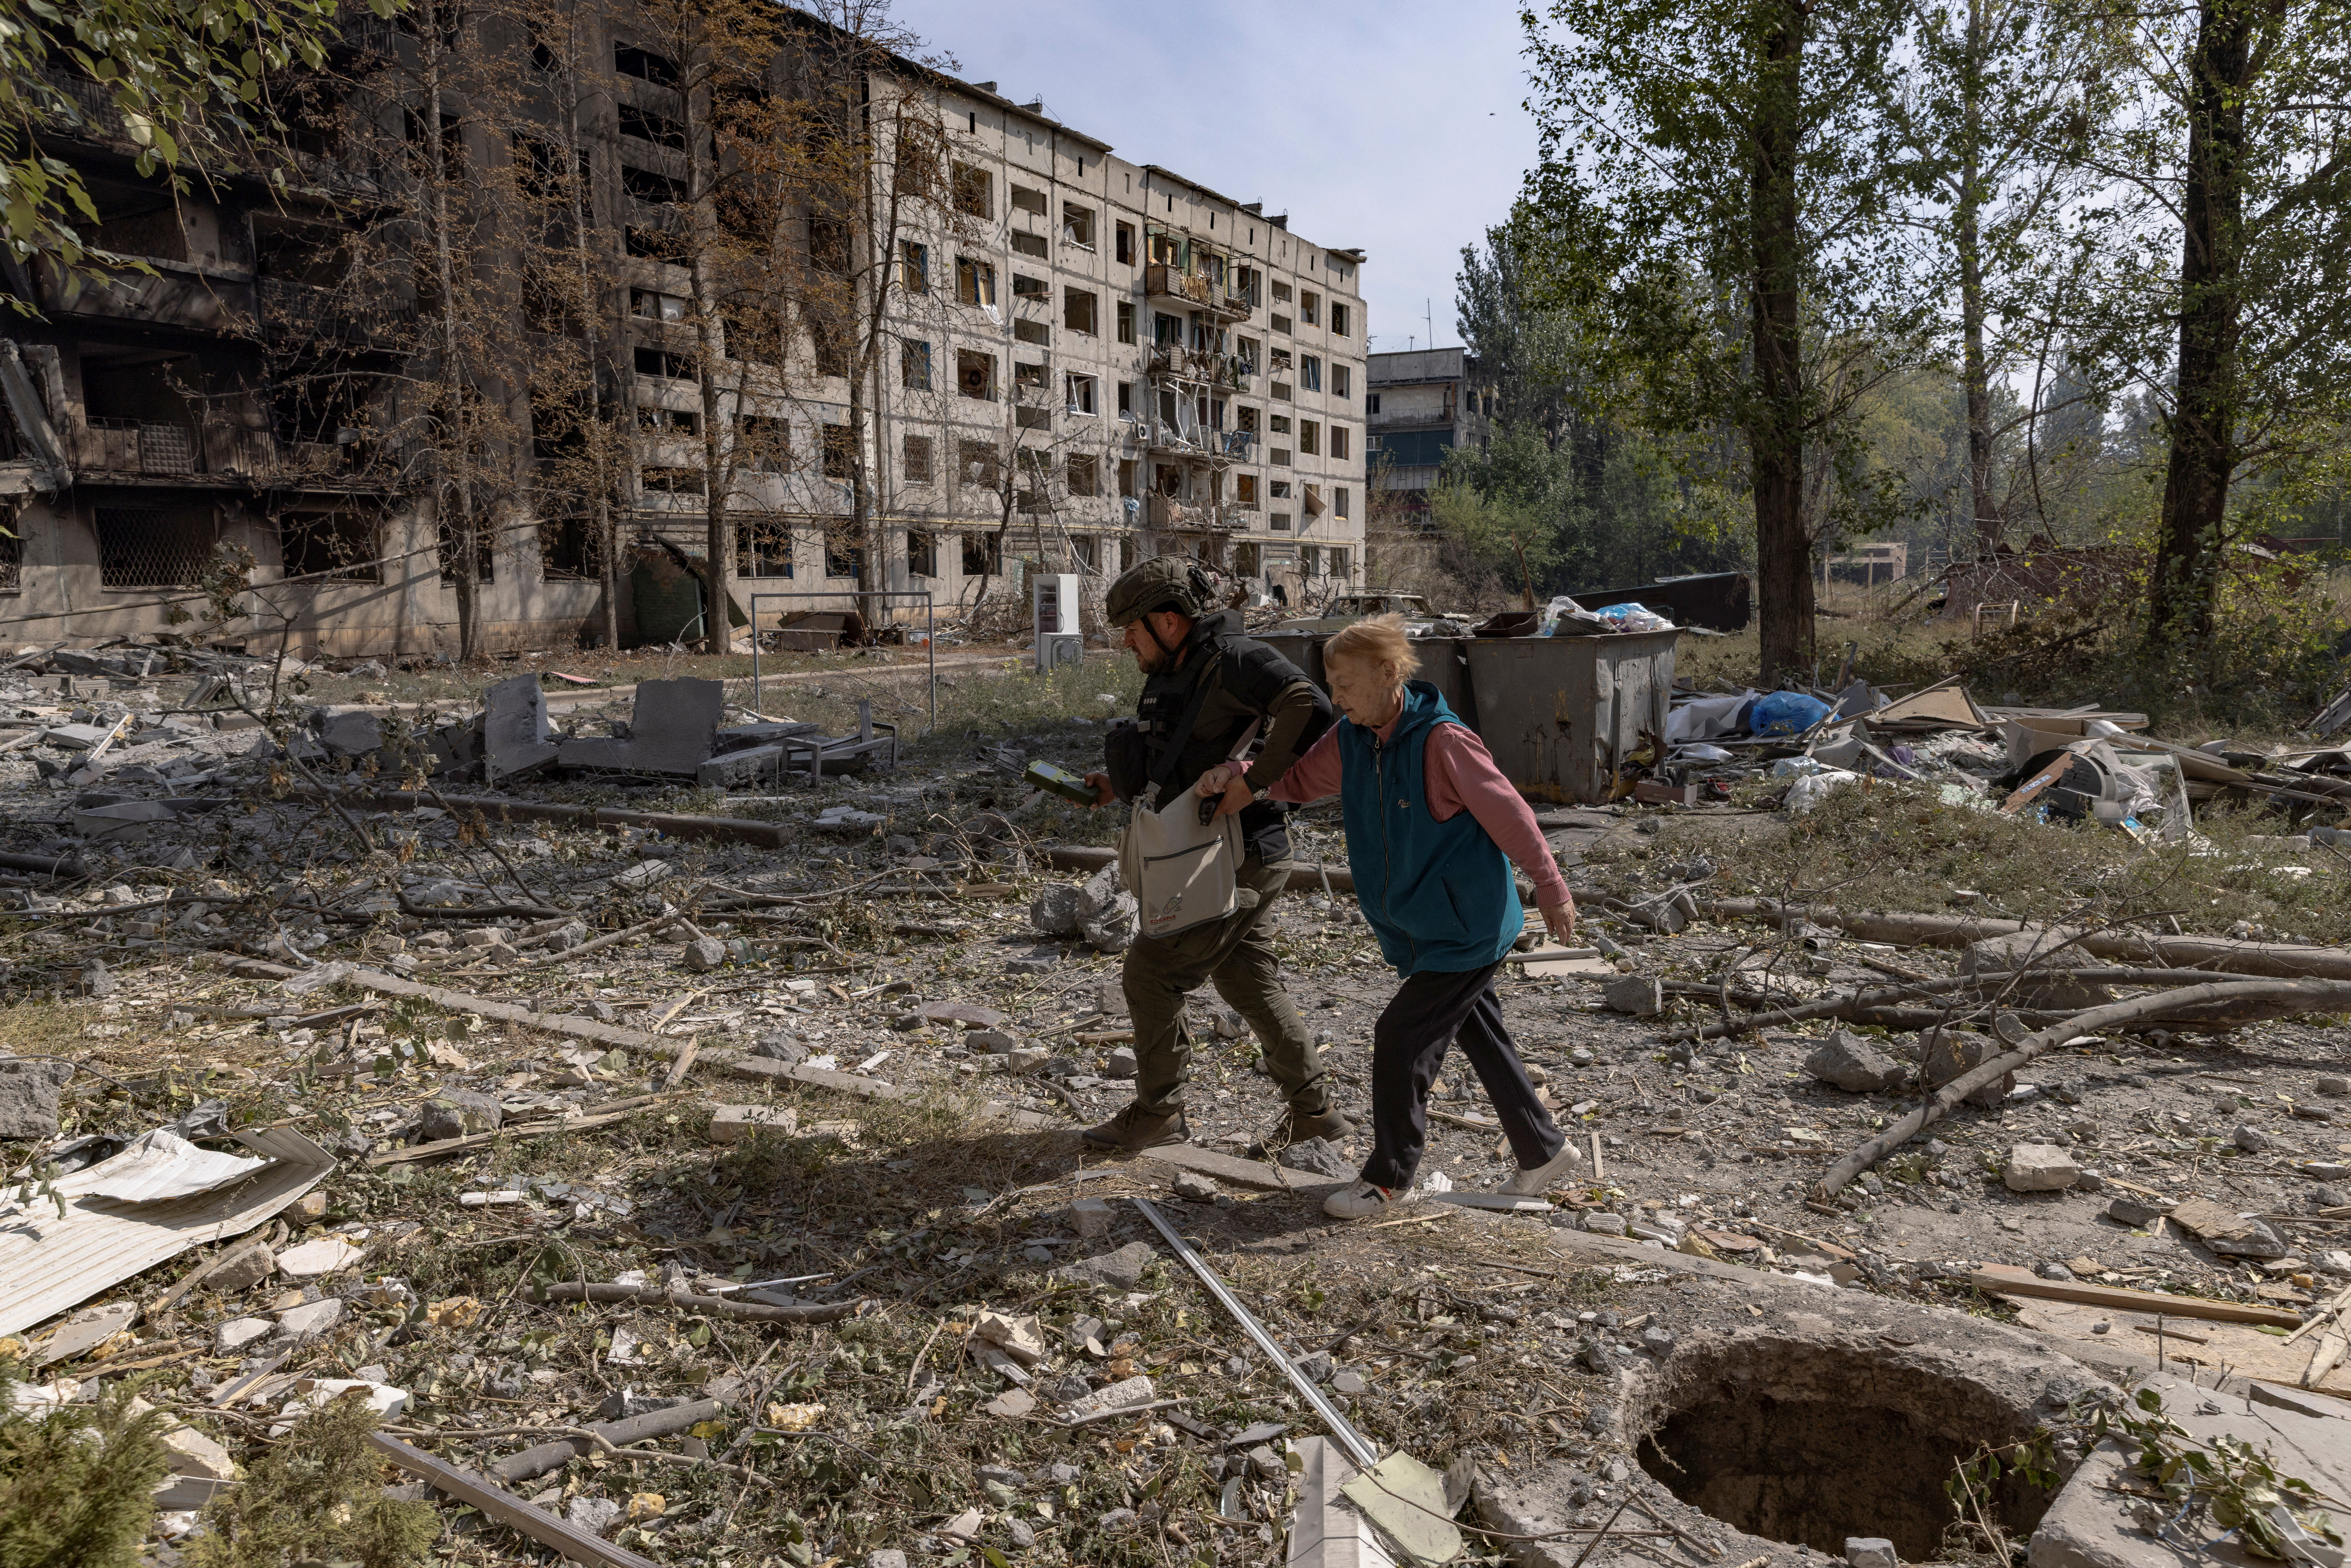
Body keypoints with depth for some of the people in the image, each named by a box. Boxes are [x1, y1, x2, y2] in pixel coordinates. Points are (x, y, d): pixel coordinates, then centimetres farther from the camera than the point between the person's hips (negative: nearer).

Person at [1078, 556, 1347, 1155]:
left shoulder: (1232, 660, -17)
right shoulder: (1175, 677, 13)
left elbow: (1309, 708, -28)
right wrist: (1120, 787, 9)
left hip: (1239, 861, -10)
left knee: (1150, 975, -2)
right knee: (1249, 983, 16)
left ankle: (1159, 1114, 13)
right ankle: (1315, 1110, 26)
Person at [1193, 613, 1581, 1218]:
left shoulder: (1442, 741, -23)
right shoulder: (1351, 741, 0)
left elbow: (1508, 814, -16)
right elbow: (1300, 781, 8)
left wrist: (1551, 888, -7)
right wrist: (1238, 774, -11)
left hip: (1468, 926, -8)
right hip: (1418, 931, 8)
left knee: (1402, 1038, -6)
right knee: (1481, 1038, 18)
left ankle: (1386, 1177, 9)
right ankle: (1543, 1149, 35)